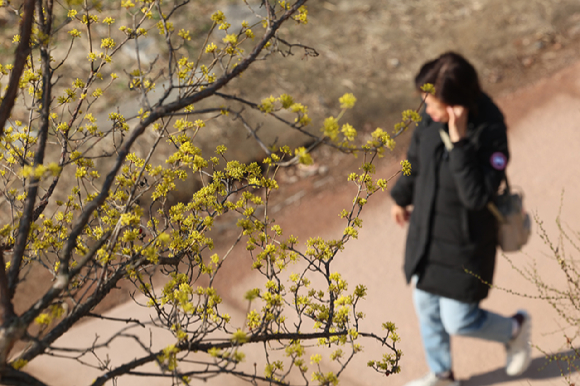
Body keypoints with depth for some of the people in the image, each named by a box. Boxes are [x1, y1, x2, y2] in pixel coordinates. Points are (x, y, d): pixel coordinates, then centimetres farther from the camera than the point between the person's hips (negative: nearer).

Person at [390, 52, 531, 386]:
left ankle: (515, 328, 38)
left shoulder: (490, 133, -30)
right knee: (426, 308, 21)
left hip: (464, 244, -6)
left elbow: (477, 196, -35)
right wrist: (403, 197, 22)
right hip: (425, 233, 7)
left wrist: (459, 142, -41)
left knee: (458, 321, 7)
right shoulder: (433, 118, -12)